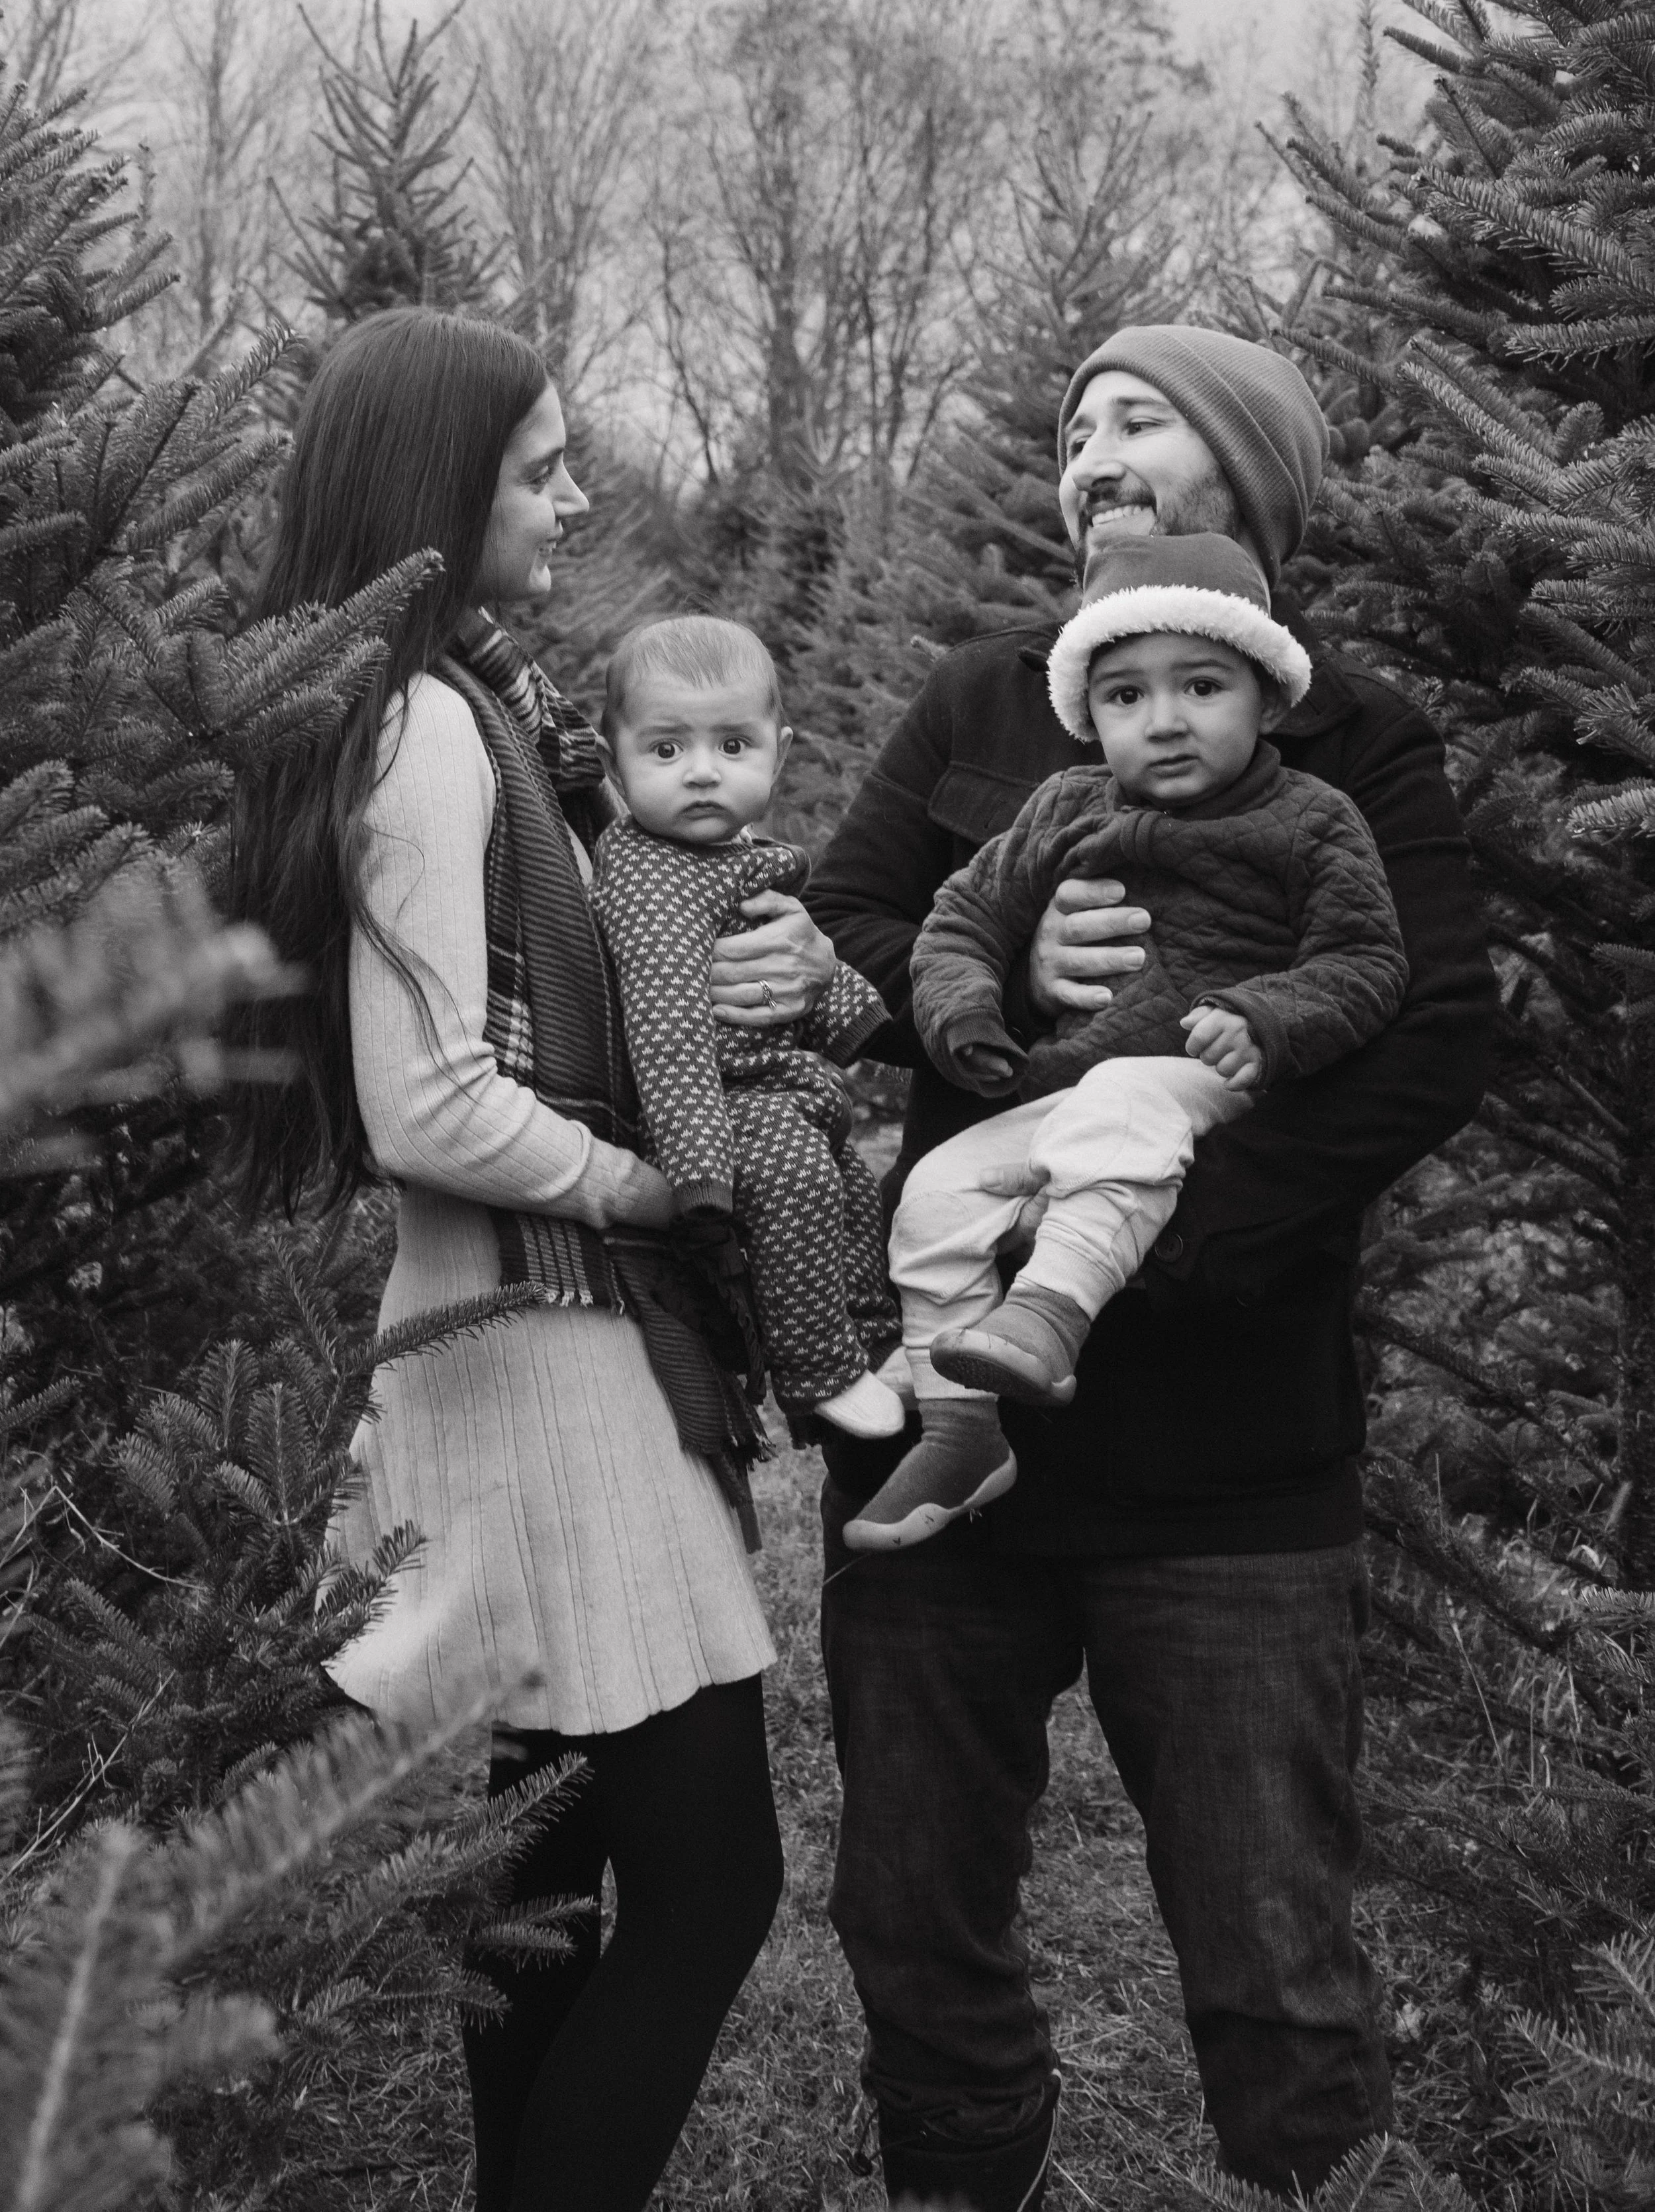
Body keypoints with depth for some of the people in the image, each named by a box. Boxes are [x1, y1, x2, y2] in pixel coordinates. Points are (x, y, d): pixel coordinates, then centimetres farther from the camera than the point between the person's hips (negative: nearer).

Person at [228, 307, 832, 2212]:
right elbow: (430, 1112, -22)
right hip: (535, 1341, -10)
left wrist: (777, 963, -2)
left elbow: (569, 992, 17)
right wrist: (646, 1184, -9)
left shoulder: (488, 702, 14)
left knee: (552, 1885, 17)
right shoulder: (426, 726, -16)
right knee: (707, 1877, -4)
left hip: (549, 1327, 10)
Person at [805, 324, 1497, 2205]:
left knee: (1275, 1971, -1)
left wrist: (1142, 1245, -21)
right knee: (915, 1928, 13)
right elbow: (827, 943, 4)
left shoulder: (1355, 742, 2)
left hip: (1225, 1454, -3)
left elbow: (1432, 1043, -11)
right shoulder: (979, 705, 11)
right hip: (944, 1409, 3)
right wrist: (1000, 970, -18)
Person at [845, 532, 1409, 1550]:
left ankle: (1055, 1303, -53)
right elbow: (966, 914, 21)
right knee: (937, 1194, -13)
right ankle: (961, 1429, -7)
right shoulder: (1065, 813, 17)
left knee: (1121, 1106, -38)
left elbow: (1366, 966, 0)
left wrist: (1261, 1020, -18)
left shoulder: (1312, 822, 5)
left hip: (1200, 1079, -5)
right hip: (1056, 1093, 5)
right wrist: (963, 1008, 0)